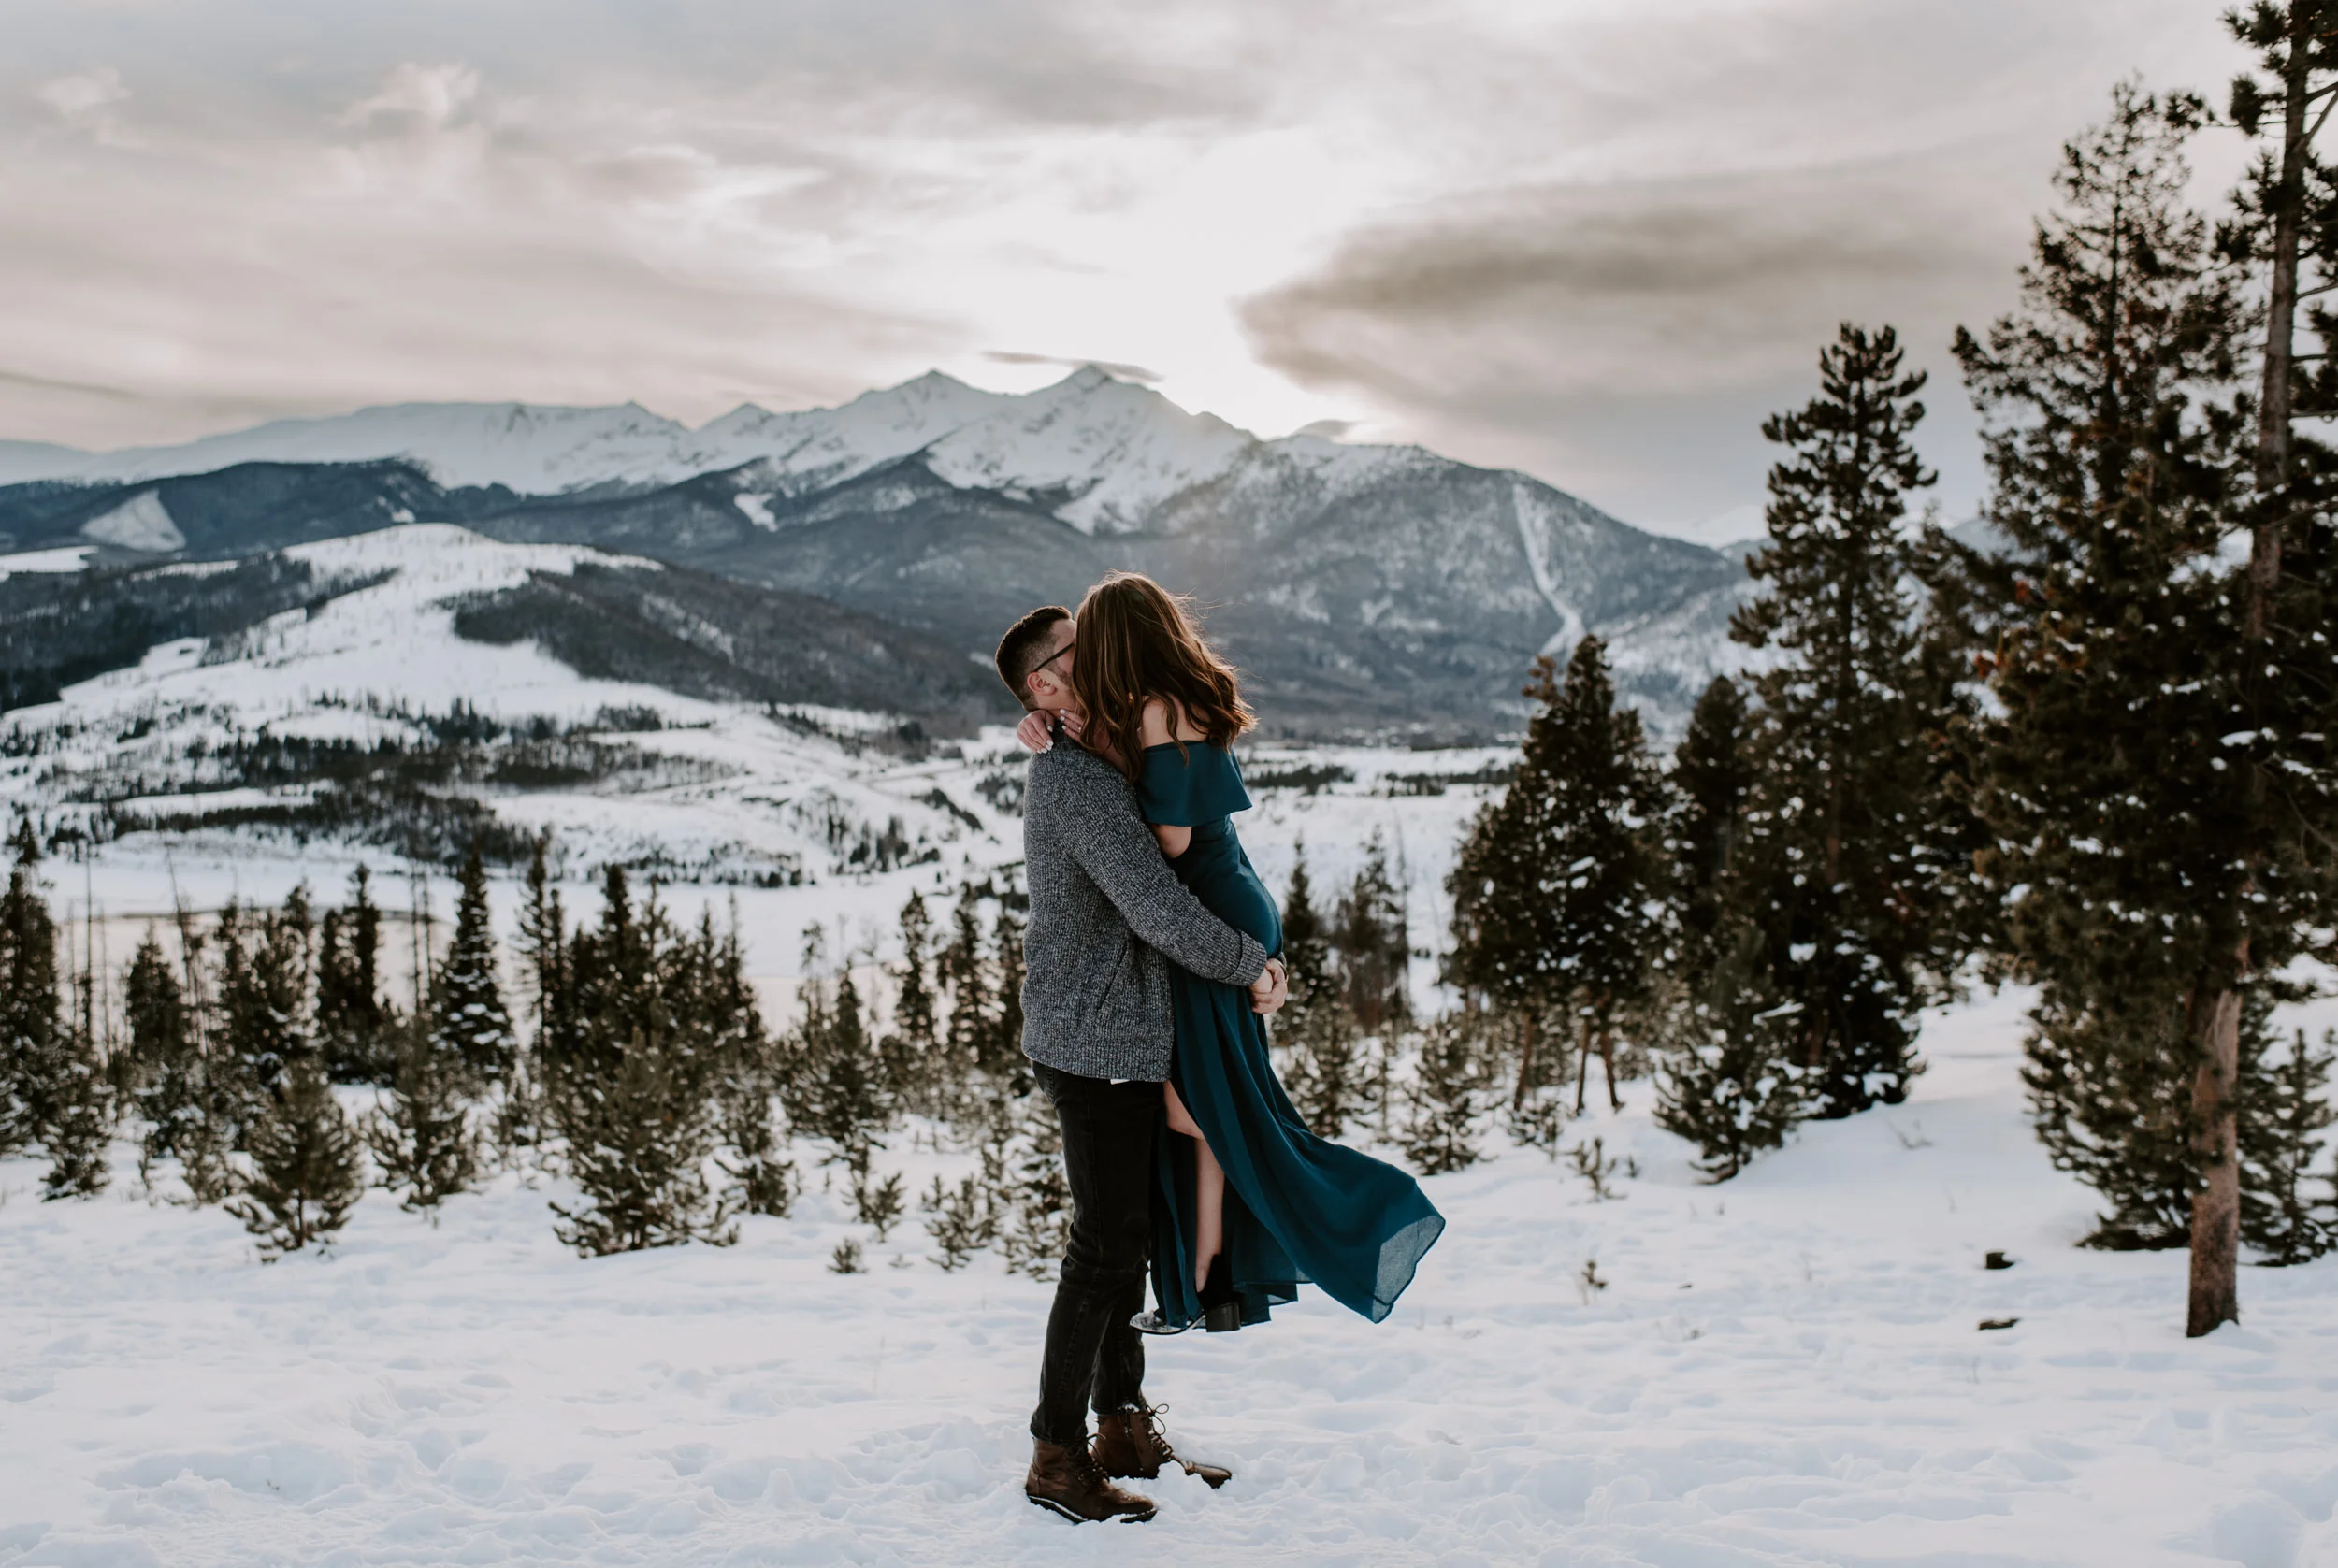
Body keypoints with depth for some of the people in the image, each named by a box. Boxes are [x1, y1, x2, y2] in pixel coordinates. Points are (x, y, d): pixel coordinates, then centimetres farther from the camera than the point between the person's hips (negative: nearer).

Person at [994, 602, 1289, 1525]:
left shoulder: (1072, 770, 16)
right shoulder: (1076, 778, -17)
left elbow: (1149, 888, 24)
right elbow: (1156, 908, -23)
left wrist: (1246, 954, 14)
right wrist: (1249, 965, -10)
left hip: (1117, 1038, 10)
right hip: (1096, 1044, -10)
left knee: (1129, 1232, 16)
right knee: (1104, 1246, -4)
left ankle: (1124, 1427, 26)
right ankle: (1057, 1456, 6)